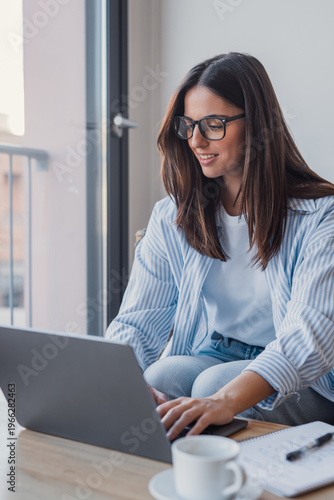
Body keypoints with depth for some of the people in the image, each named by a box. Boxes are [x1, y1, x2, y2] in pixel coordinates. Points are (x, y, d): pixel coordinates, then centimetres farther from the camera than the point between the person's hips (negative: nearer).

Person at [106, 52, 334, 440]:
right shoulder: (172, 219, 3)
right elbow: (138, 321, -3)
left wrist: (226, 400, -44)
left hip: (301, 385, -2)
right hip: (208, 361, 3)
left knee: (214, 383, -30)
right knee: (164, 375, -28)